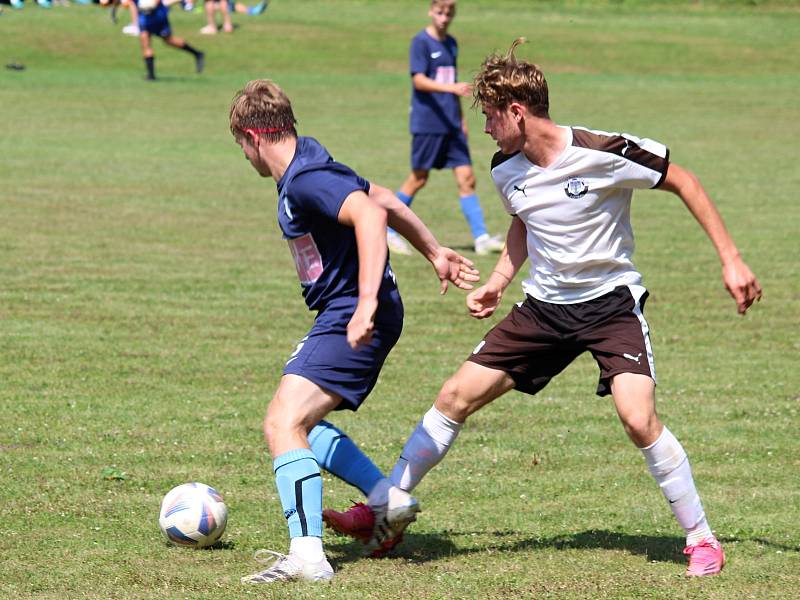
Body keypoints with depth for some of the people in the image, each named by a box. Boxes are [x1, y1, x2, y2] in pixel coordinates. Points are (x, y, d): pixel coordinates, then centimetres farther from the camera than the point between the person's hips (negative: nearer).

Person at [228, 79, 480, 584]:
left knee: (283, 424, -19)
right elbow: (387, 201, 23)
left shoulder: (306, 180, -19)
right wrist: (436, 253, 33)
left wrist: (367, 302, -40)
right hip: (340, 317, 11)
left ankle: (308, 555, -27)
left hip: (351, 321, -11)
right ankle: (388, 498, 20)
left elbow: (371, 215, -34)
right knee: (298, 421, 21)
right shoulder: (304, 172, 13)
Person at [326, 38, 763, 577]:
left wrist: (731, 259, -11)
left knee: (638, 417, -24)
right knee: (457, 396, 1)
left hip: (611, 301, -6)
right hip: (544, 305, 6)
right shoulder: (506, 170, -2)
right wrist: (498, 282, 7)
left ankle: (701, 538, -6)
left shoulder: (603, 154, -21)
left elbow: (684, 183, -9)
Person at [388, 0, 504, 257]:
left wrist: (461, 119, 22)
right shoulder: (421, 42, -8)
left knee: (466, 177, -1)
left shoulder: (451, 43, 14)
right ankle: (388, 232, 13)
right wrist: (451, 88, -30)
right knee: (419, 178, 0)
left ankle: (481, 238, -2)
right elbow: (419, 81, -18)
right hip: (427, 123, -6)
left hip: (451, 124, 6)